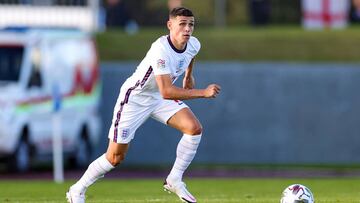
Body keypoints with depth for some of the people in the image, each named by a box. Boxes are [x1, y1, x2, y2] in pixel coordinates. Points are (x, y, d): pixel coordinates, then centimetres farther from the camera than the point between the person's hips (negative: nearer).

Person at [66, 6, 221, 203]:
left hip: (160, 97, 7)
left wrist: (188, 76, 25)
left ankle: (174, 180, -2)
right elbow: (166, 92, -42)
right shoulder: (161, 50, -36)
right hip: (134, 98, -7)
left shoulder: (194, 45, -11)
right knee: (115, 157, -3)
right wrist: (202, 93, -42)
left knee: (194, 128, -15)